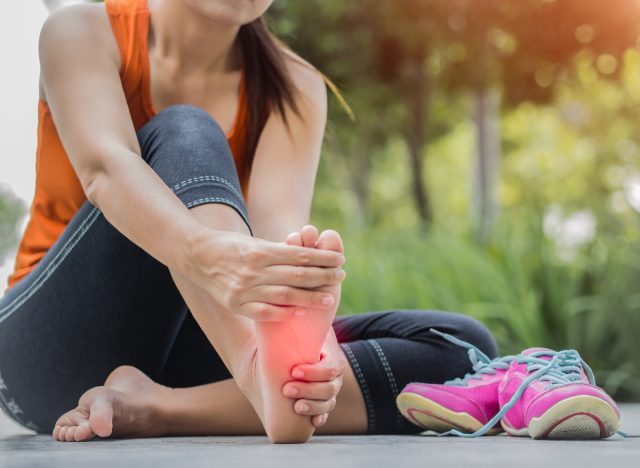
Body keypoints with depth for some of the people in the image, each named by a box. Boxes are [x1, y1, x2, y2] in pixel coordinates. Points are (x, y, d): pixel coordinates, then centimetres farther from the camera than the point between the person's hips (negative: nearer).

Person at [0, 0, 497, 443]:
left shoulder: (294, 87, 1)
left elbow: (278, 224, -19)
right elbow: (106, 167, -28)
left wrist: (301, 341, -42)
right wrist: (205, 256, -50)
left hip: (188, 350, 4)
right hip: (62, 345, -3)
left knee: (461, 346, -16)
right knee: (184, 133, -26)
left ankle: (156, 408, -31)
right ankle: (266, 377, -51)